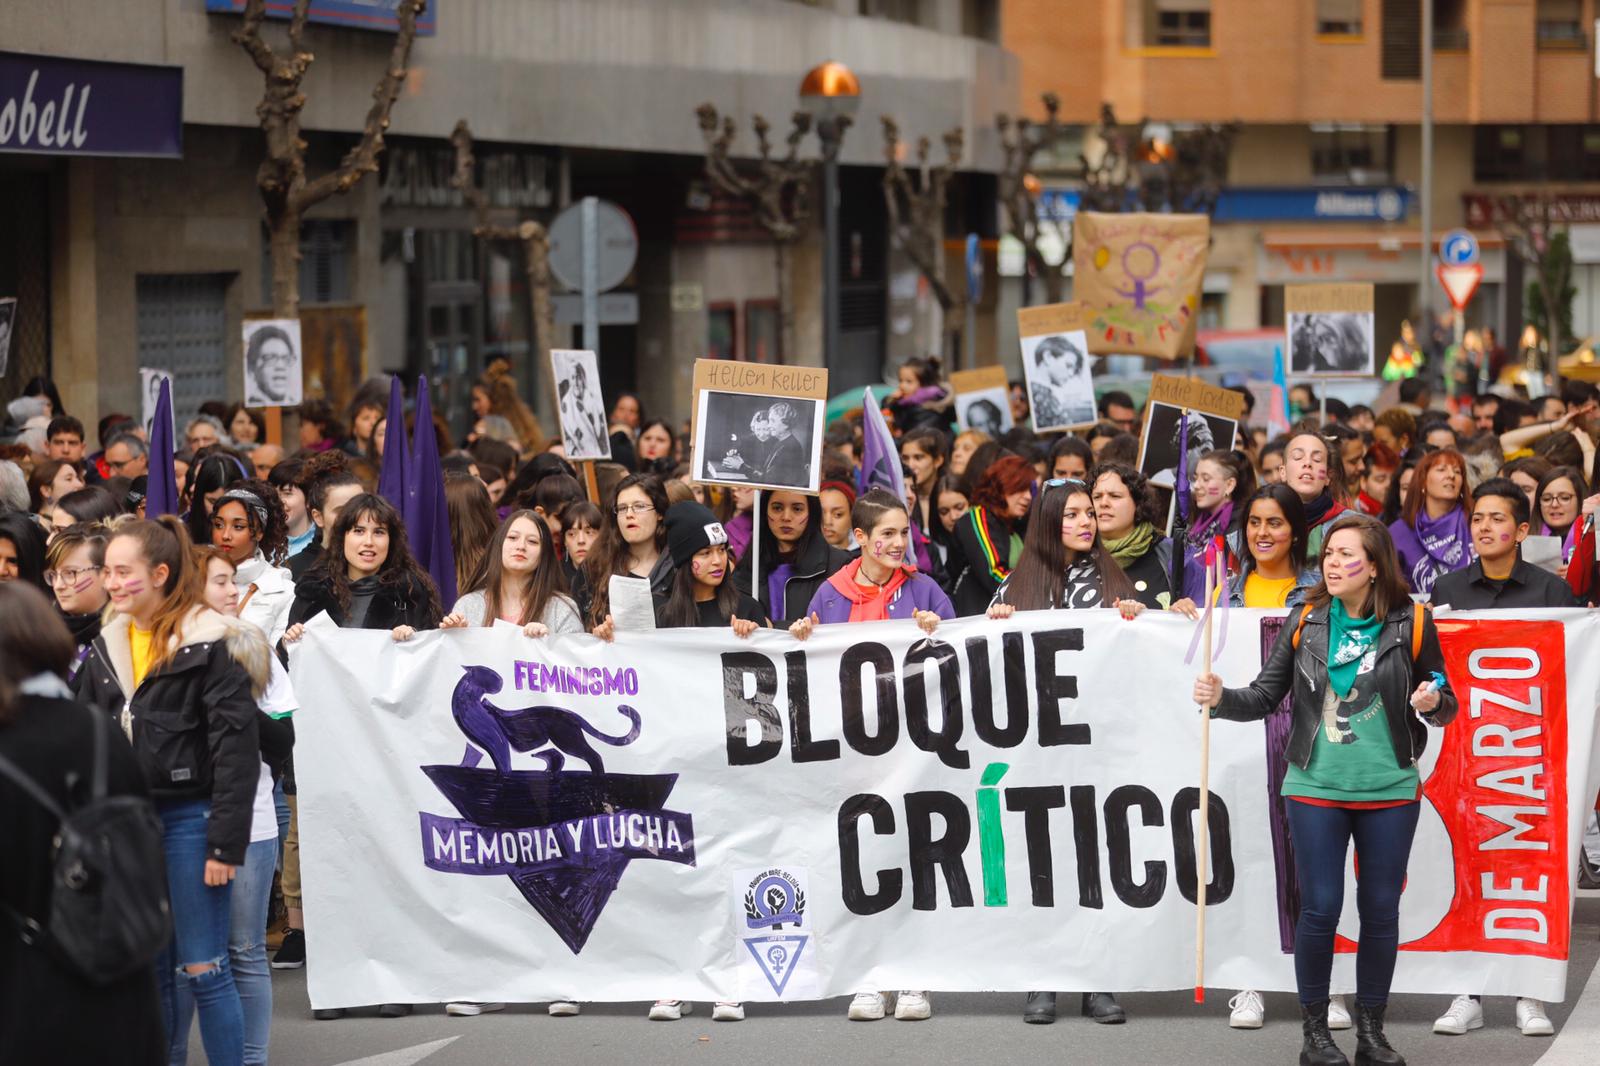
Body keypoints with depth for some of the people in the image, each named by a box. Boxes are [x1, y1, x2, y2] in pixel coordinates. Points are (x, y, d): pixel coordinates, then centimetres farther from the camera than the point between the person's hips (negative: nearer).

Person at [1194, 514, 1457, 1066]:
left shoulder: (1411, 624, -3)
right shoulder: (1306, 622, -1)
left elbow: (1445, 704, 5)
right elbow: (1266, 696, 2)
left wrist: (1435, 703, -18)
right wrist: (1221, 698, -16)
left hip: (1390, 792, 0)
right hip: (1315, 790, 0)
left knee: (1380, 910, 7)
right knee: (1320, 909, 0)